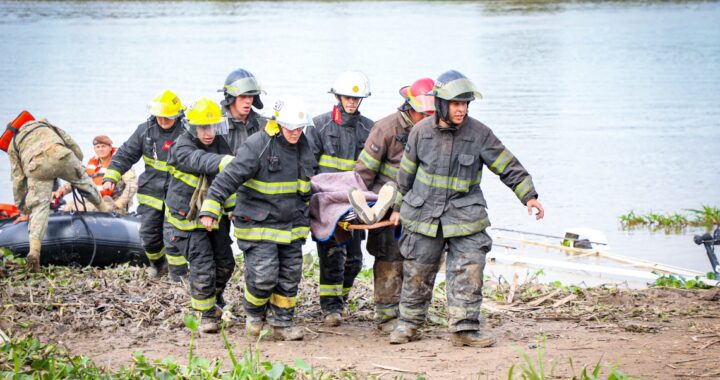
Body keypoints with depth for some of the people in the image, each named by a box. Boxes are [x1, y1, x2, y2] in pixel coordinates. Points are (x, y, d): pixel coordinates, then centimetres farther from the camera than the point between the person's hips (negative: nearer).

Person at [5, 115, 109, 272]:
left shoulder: (13, 145, 34)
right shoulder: (46, 126, 39)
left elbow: (18, 180, 29)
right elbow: (77, 152, 31)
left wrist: (24, 211, 34)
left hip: (36, 167, -1)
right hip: (60, 155, 1)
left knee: (39, 207, 1)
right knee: (83, 181, 27)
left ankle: (34, 250, -15)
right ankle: (105, 210, 45)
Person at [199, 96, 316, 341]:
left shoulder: (303, 147, 7)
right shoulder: (257, 146, -16)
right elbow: (229, 177, -20)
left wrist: (305, 215, 30)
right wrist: (210, 208, -26)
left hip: (291, 224, 7)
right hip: (258, 223, -7)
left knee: (290, 275, 6)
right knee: (263, 273, -12)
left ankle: (282, 323, 18)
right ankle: (254, 314, 15)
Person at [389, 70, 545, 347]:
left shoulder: (479, 133, -6)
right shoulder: (421, 132, -2)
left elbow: (508, 166, -2)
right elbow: (406, 172, 11)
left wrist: (529, 195, -11)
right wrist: (398, 206, 18)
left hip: (465, 216, -1)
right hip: (423, 214, 1)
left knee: (469, 270, -10)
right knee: (417, 272, 6)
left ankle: (464, 328, -5)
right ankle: (408, 324, 21)